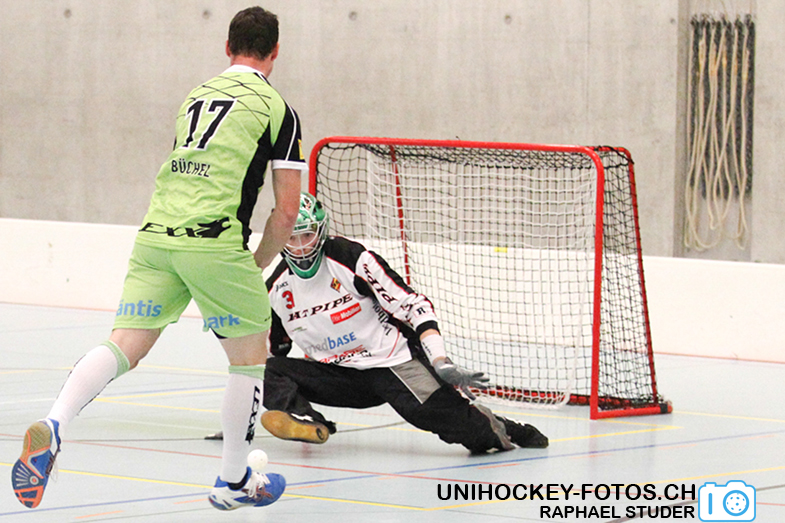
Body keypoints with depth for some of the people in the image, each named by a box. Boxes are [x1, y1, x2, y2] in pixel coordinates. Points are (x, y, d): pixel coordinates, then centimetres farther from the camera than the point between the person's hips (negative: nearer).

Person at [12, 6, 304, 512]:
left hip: (156, 234, 5)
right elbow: (287, 211, 1)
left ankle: (52, 426, -24)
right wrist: (256, 267, 16)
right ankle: (233, 481, 21)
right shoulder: (275, 108, 4)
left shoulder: (197, 95, 22)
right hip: (214, 243, -5)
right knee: (251, 356, 13)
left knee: (123, 347, 1)